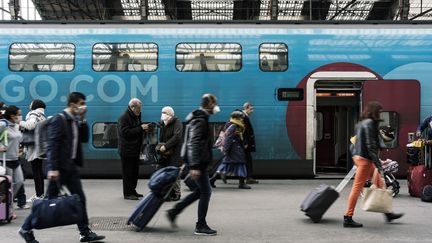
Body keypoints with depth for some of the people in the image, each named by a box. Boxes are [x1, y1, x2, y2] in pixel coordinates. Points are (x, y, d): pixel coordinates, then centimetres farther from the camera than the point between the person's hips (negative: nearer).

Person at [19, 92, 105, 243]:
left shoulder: (75, 121, 12)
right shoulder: (58, 120, -14)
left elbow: (84, 139, 12)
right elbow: (52, 146, -19)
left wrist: (82, 120, 2)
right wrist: (53, 168, -24)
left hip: (71, 166, 8)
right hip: (60, 167, -8)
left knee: (80, 199, 7)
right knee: (51, 200, 0)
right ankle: (26, 229, 15)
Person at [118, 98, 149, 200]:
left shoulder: (136, 116, 15)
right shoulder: (124, 118, -14)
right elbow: (125, 132, -23)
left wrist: (144, 128, 5)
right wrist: (140, 128, -24)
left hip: (135, 149, 9)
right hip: (127, 150, -9)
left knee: (135, 171, 13)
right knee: (128, 172, -4)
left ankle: (132, 191, 23)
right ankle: (127, 193, 2)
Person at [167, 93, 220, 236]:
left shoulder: (201, 118, 16)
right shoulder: (200, 120, -16)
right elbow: (193, 144, -24)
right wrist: (194, 166, -29)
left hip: (199, 161, 10)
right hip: (197, 161, -10)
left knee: (201, 191, 15)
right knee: (205, 192, -3)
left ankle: (173, 212, 20)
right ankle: (201, 226, 4)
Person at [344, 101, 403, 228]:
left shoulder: (362, 123, 15)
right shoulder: (369, 123, -15)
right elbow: (371, 145, -20)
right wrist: (378, 163, -20)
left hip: (358, 156, 10)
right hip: (365, 159, -10)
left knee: (379, 183, 16)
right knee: (357, 187, -6)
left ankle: (387, 213, 24)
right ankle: (348, 218, -2)